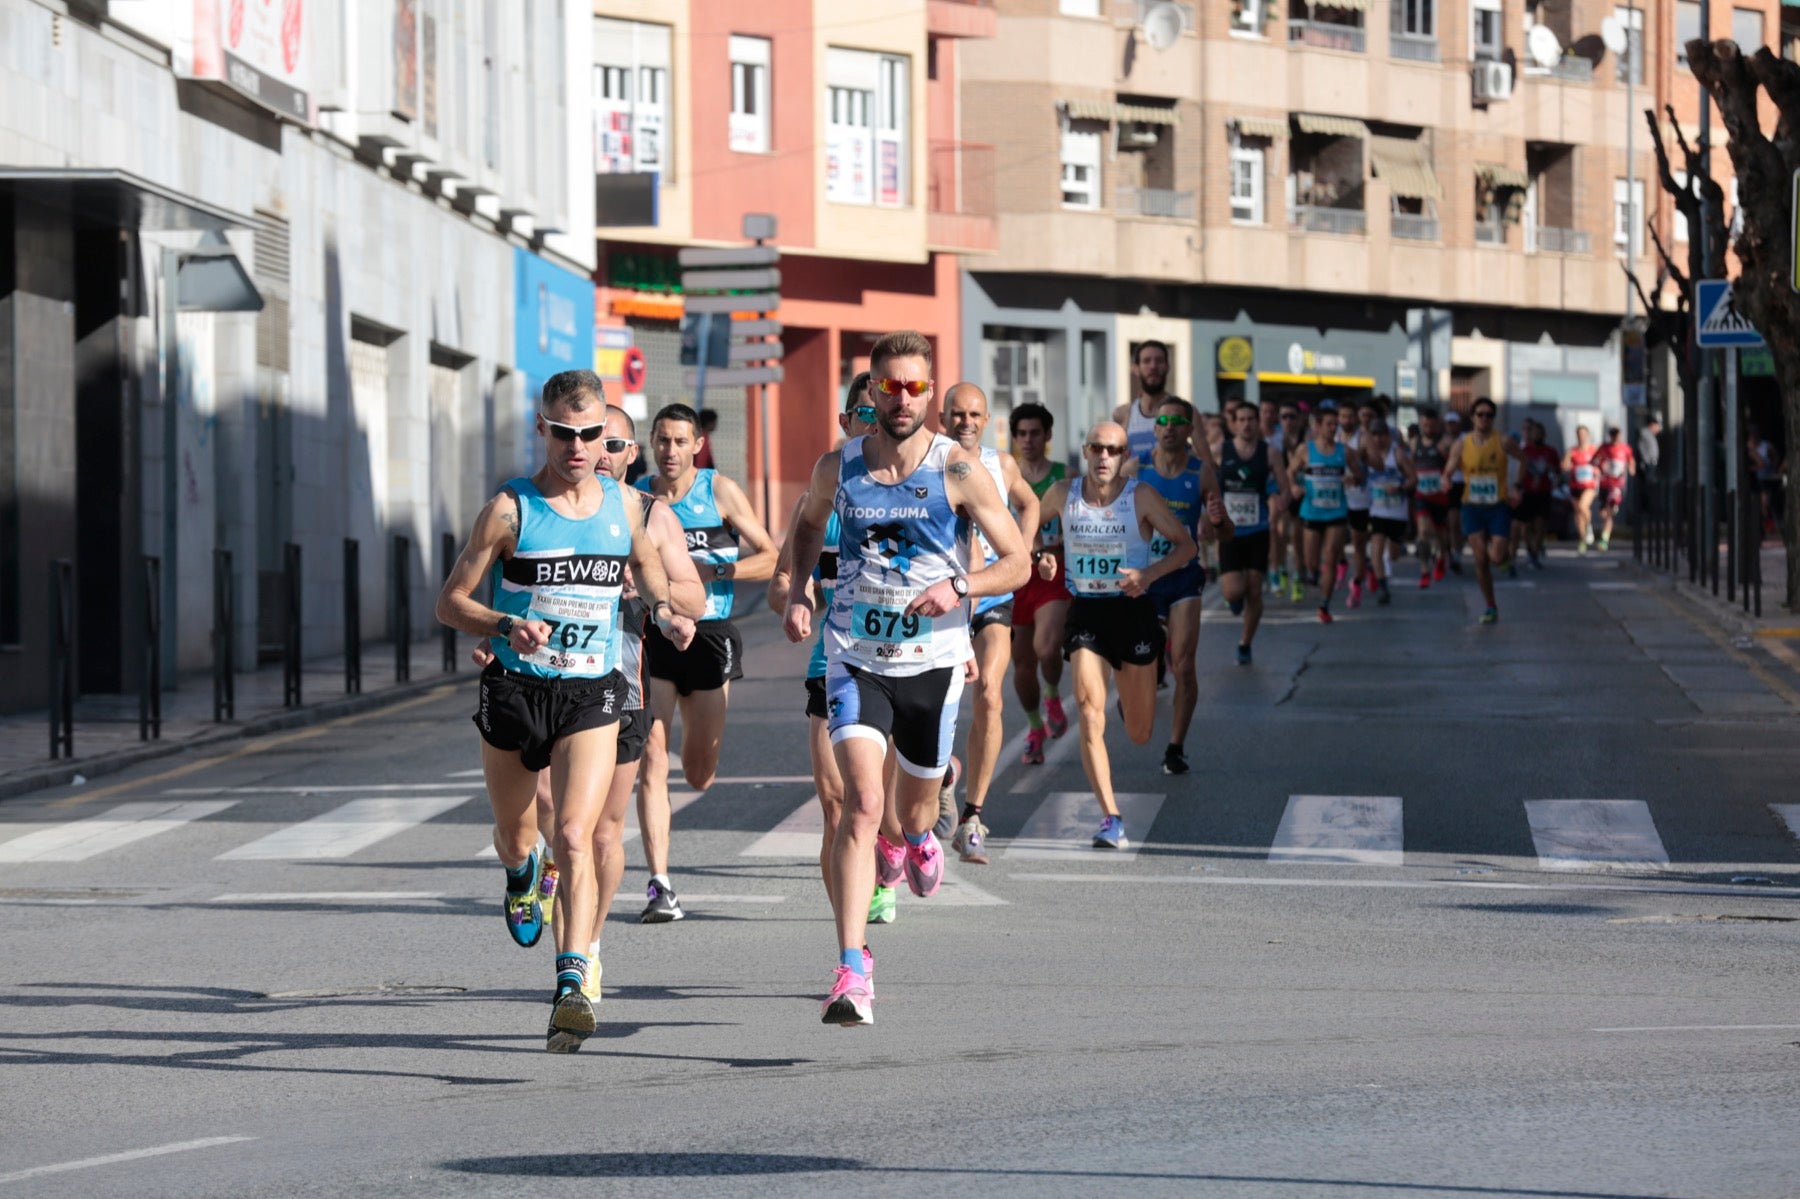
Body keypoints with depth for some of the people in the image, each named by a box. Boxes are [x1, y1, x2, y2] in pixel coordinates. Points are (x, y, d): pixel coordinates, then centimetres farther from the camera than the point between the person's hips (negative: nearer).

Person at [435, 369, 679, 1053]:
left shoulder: (626, 504, 4)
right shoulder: (510, 510, -6)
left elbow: (645, 562, 25)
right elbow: (450, 603, -3)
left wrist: (664, 605, 4)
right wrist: (506, 627, -21)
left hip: (591, 694, 0)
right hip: (514, 689, 0)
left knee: (575, 836, -18)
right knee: (513, 831, 19)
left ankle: (572, 982, -24)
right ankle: (521, 877, 57)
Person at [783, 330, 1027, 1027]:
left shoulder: (959, 470, -9)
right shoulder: (838, 467, -2)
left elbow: (1017, 564, -5)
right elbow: (808, 523, 21)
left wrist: (959, 588, -23)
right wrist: (799, 593, 6)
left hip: (933, 659, 0)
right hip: (855, 657, 0)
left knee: (917, 796, 19)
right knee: (862, 802, -18)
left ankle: (919, 839, 60)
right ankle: (852, 970, -23)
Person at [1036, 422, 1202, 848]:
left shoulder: (1140, 496, -9)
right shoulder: (1063, 493, -2)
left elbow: (1185, 545, -3)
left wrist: (1150, 573, -20)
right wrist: (1042, 557, -2)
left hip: (1133, 609, -1)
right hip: (1085, 611, 1)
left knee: (1139, 734, 8)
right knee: (1090, 717, -18)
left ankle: (1136, 692, 47)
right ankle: (1111, 818, -16)